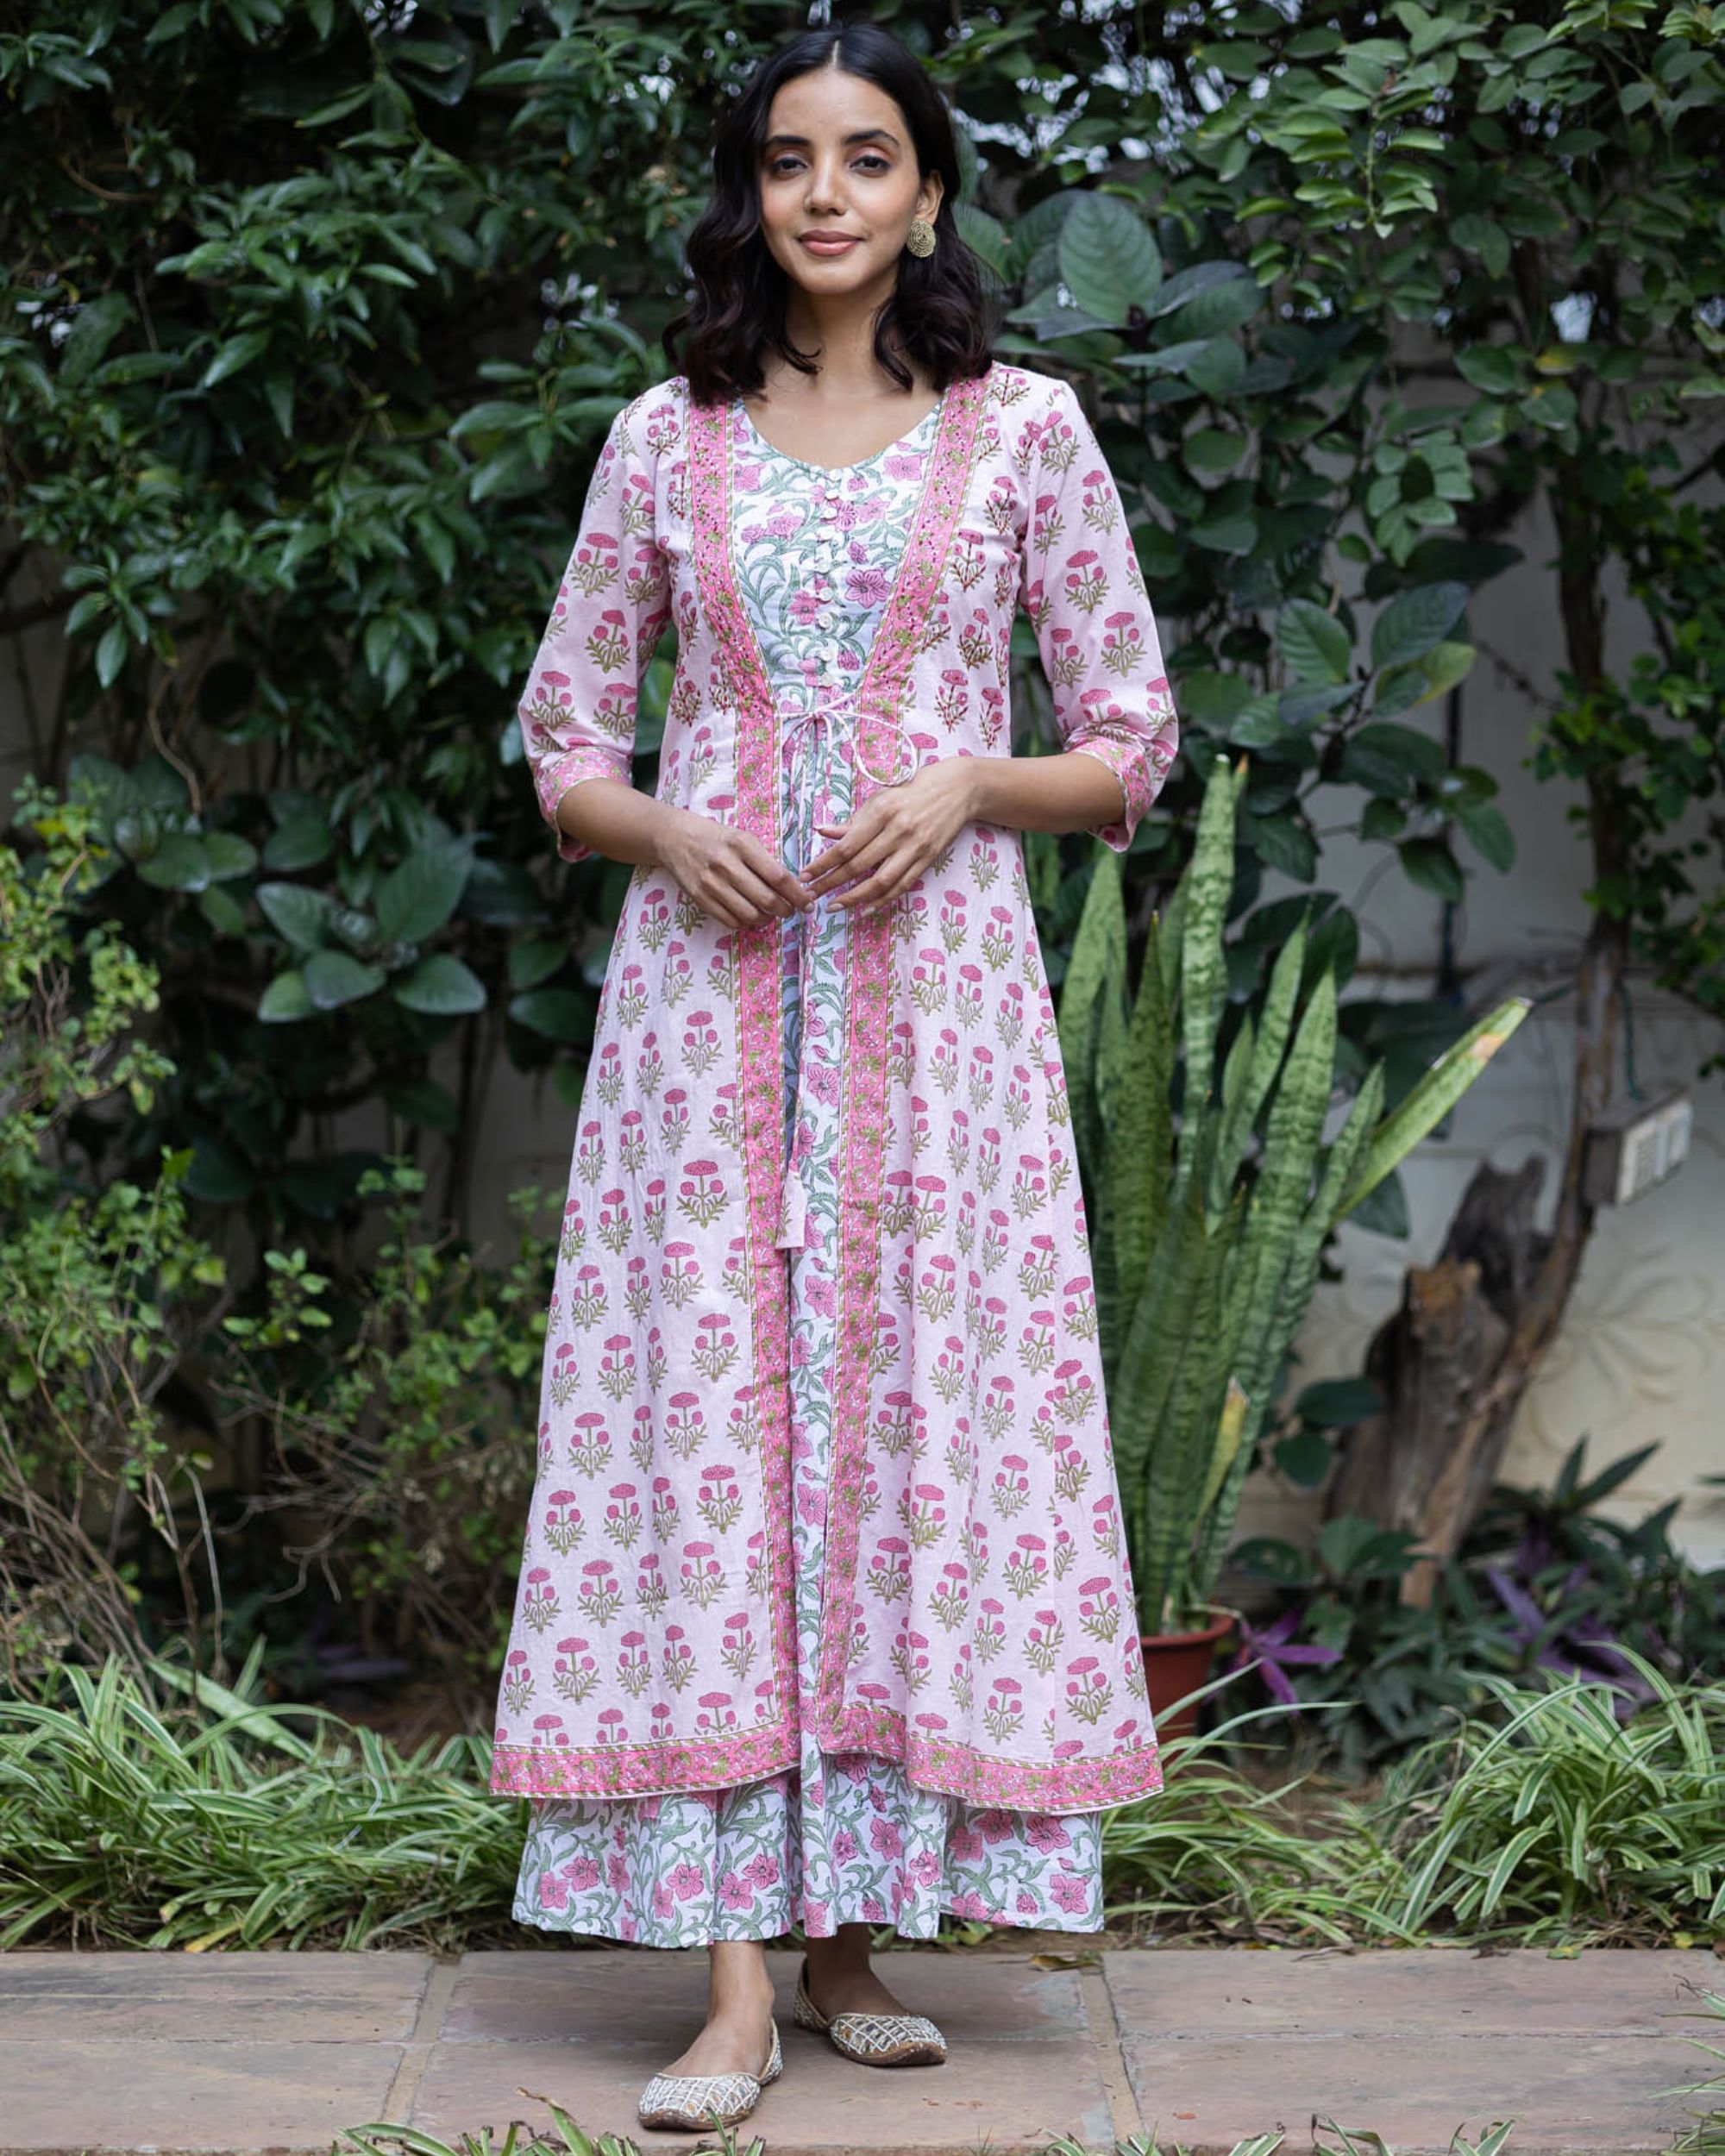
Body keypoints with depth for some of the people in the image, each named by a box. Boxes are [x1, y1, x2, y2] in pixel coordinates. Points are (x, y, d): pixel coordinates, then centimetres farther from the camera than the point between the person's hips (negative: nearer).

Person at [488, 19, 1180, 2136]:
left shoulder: (1021, 430, 6)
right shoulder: (666, 439, 10)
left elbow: (1128, 749, 7)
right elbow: (562, 746, 12)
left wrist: (961, 786, -11)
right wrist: (667, 832, -8)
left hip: (933, 986, 0)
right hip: (707, 987, 1)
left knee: (914, 1420, -2)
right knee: (704, 1422, -6)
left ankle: (851, 1933, 10)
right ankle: (735, 1981, -5)